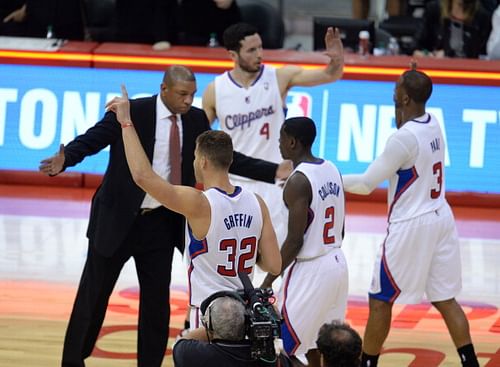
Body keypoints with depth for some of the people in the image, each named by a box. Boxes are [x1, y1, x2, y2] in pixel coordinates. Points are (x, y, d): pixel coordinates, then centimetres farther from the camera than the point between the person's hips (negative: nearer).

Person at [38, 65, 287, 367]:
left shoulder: (196, 120, 1)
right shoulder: (133, 112, -14)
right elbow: (92, 139, -19)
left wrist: (273, 172, -3)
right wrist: (65, 159, -39)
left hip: (162, 223, 4)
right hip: (118, 218, -4)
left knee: (157, 299, 8)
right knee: (94, 294, 6)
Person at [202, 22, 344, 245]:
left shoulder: (279, 78, -7)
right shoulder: (215, 91, -5)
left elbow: (330, 76, -11)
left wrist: (337, 59, -32)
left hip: (274, 183, -1)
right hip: (234, 184, 1)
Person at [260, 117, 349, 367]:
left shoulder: (298, 181, -18)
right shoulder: (332, 170, 8)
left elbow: (295, 241, -20)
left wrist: (267, 284, -15)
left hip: (310, 270, -9)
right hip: (337, 264, 9)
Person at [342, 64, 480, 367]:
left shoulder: (404, 138, -21)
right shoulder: (434, 124, 3)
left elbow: (367, 184, -16)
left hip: (411, 226, -8)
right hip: (441, 218, 8)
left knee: (380, 300, 5)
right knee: (445, 299, 13)